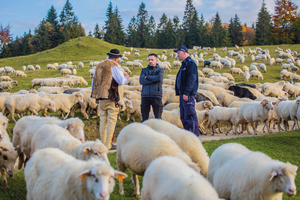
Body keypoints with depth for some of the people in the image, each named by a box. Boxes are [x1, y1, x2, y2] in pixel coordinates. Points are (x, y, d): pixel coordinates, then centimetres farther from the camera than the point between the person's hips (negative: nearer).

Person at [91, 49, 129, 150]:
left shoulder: (99, 66, 12)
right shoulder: (114, 66, -9)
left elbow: (94, 82, 17)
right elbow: (121, 81, -14)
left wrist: (96, 95, 24)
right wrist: (126, 77, 8)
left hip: (101, 97, 7)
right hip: (112, 97, -7)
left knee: (103, 120, 12)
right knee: (112, 120, -2)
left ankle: (103, 143, 15)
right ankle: (108, 144, -4)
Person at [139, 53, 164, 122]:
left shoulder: (160, 70, 11)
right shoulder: (144, 70, 17)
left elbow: (160, 78, -12)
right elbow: (141, 81, -1)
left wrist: (148, 77, -1)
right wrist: (154, 80, -6)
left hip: (156, 96, -2)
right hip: (145, 95, 3)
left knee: (158, 117, -4)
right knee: (144, 117, 3)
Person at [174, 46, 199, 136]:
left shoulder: (190, 63, -11)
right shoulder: (184, 64, 21)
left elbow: (191, 79, -19)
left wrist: (186, 93, -24)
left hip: (188, 94, -10)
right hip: (183, 94, 10)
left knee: (190, 115, -10)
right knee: (183, 116, 12)